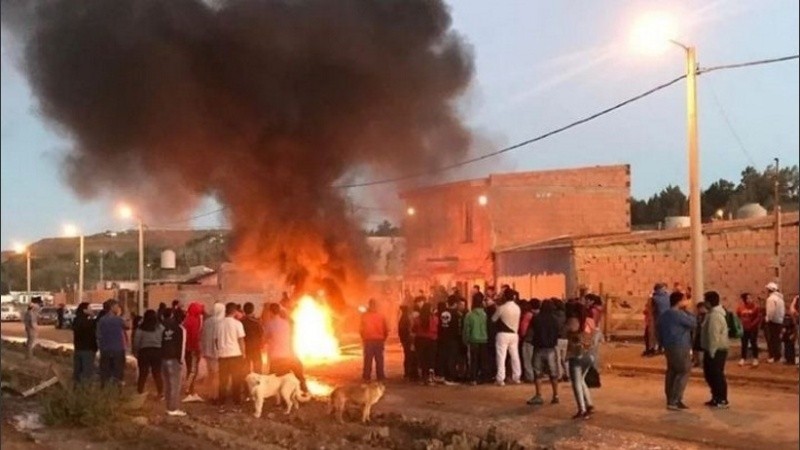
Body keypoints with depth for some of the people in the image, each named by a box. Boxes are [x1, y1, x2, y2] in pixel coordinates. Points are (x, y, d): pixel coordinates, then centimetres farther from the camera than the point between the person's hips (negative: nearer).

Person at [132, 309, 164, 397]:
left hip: (144, 351, 0)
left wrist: (135, 352, 7)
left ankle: (140, 391, 16)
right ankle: (160, 392, 5)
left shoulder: (141, 328, -3)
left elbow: (136, 341, -3)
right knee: (157, 373, 6)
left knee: (143, 373, 11)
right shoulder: (160, 327, -2)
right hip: (157, 351, 0)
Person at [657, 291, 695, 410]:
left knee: (672, 372, 12)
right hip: (680, 348, -9)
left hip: (668, 347, 9)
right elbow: (693, 323, -8)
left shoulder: (664, 315, 12)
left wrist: (662, 345, 22)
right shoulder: (679, 314, -16)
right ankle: (674, 401, -8)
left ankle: (671, 400, 14)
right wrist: (687, 311, 1)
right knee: (684, 372, -4)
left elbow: (660, 332, 16)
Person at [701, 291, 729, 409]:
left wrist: (711, 352, -22)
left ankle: (722, 400, 4)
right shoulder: (713, 313, 13)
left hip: (716, 351, -11)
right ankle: (716, 397, 25)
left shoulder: (714, 316, -21)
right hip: (714, 350, 11)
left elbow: (714, 336, -24)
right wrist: (709, 351, 21)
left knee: (717, 375, -3)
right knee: (710, 374, 16)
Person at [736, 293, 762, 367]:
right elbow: (738, 316, 9)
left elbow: (759, 317, -8)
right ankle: (743, 359, 17)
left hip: (753, 328, -3)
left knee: (753, 343, 1)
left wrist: (753, 324, -13)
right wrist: (740, 323, 1)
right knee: (744, 344, 8)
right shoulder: (741, 307, -3)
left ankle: (755, 359, 10)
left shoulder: (755, 306, -10)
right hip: (744, 328, 3)